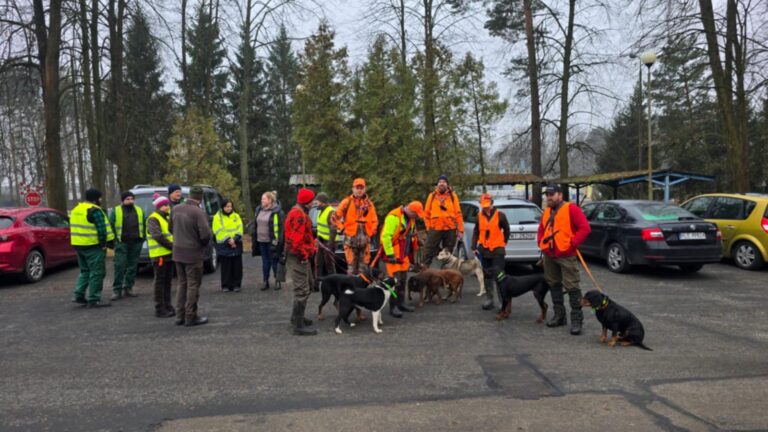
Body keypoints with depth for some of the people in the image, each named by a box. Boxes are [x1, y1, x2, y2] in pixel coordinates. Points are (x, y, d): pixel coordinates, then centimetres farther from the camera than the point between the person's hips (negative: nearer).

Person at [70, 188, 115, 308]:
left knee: (85, 271, 21)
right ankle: (93, 300, -2)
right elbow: (102, 229, -19)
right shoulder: (95, 210, -14)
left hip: (78, 244, 9)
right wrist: (103, 243, -11)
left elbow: (75, 227, 20)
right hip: (93, 246, -9)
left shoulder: (76, 209, 16)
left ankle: (79, 295, 15)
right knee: (97, 272, -3)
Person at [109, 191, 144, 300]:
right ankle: (117, 290, -3)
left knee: (133, 266, 6)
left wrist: (142, 238, 5)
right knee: (120, 266, -8)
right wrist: (113, 241, -5)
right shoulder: (115, 211, 4)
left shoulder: (139, 211, 13)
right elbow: (111, 226, 2)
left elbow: (143, 225, 15)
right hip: (121, 243, -3)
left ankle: (128, 288, 15)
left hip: (136, 243, 3)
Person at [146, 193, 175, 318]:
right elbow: (158, 237, -22)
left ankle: (167, 306, 20)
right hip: (159, 255, -8)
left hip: (169, 254, 8)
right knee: (160, 282, -2)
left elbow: (172, 232, 18)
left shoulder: (167, 217, 17)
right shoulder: (153, 219, -10)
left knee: (167, 281, 12)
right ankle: (160, 309, 3)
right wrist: (172, 246, -21)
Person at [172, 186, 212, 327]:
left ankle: (180, 316, 21)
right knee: (193, 286, 4)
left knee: (182, 284, 17)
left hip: (178, 253, 7)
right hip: (193, 253, -6)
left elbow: (172, 227, 11)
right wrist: (204, 244, -2)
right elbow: (205, 234, -22)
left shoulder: (176, 209, 2)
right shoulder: (199, 212, -19)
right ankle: (190, 317, 9)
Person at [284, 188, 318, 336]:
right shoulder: (298, 215, -19)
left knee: (308, 286, 22)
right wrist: (304, 254, -17)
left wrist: (311, 246, 11)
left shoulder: (300, 213, 16)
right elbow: (296, 240, -26)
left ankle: (296, 317, 33)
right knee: (302, 290, -8)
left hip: (301, 256, 11)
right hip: (298, 257, -11)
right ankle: (299, 326, -4)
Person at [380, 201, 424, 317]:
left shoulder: (410, 218, 10)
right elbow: (385, 236, -23)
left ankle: (401, 303, 24)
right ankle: (393, 307, -2)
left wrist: (411, 253, 20)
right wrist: (390, 254, -21)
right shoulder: (394, 217, -20)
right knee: (395, 280, -8)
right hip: (394, 254, -9)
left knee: (403, 279, 14)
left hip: (404, 254, 9)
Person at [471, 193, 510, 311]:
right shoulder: (479, 216, 5)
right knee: (487, 276, 10)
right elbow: (476, 232, 10)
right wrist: (474, 247, 5)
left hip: (497, 250, -4)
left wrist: (503, 243, 7)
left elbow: (506, 230, 5)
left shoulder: (500, 215, -6)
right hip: (484, 250, 4)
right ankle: (489, 299, 17)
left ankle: (503, 300, 1)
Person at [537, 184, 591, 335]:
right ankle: (559, 315, 24)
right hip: (549, 256, 7)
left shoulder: (571, 209, -7)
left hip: (566, 255, -7)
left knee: (572, 288, -6)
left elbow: (585, 228, -12)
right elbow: (541, 230, 26)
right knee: (554, 285, 13)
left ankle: (577, 320, -1)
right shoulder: (546, 212, 14)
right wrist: (541, 243, 8)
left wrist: (572, 244, -16)